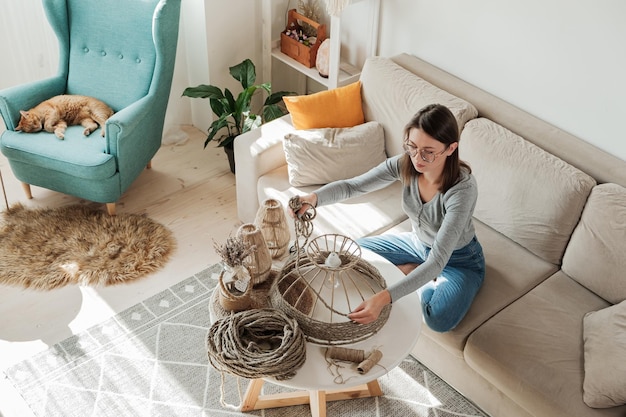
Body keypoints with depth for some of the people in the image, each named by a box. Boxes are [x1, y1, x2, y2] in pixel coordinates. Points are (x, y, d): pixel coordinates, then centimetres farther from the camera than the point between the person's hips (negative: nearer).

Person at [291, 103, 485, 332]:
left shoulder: (463, 188, -39)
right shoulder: (405, 164, -23)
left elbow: (438, 261, -45)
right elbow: (352, 185, -16)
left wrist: (383, 298, -56)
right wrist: (314, 197, -40)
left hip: (459, 259, -5)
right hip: (417, 243, 5)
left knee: (439, 320, -31)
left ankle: (418, 276, 0)